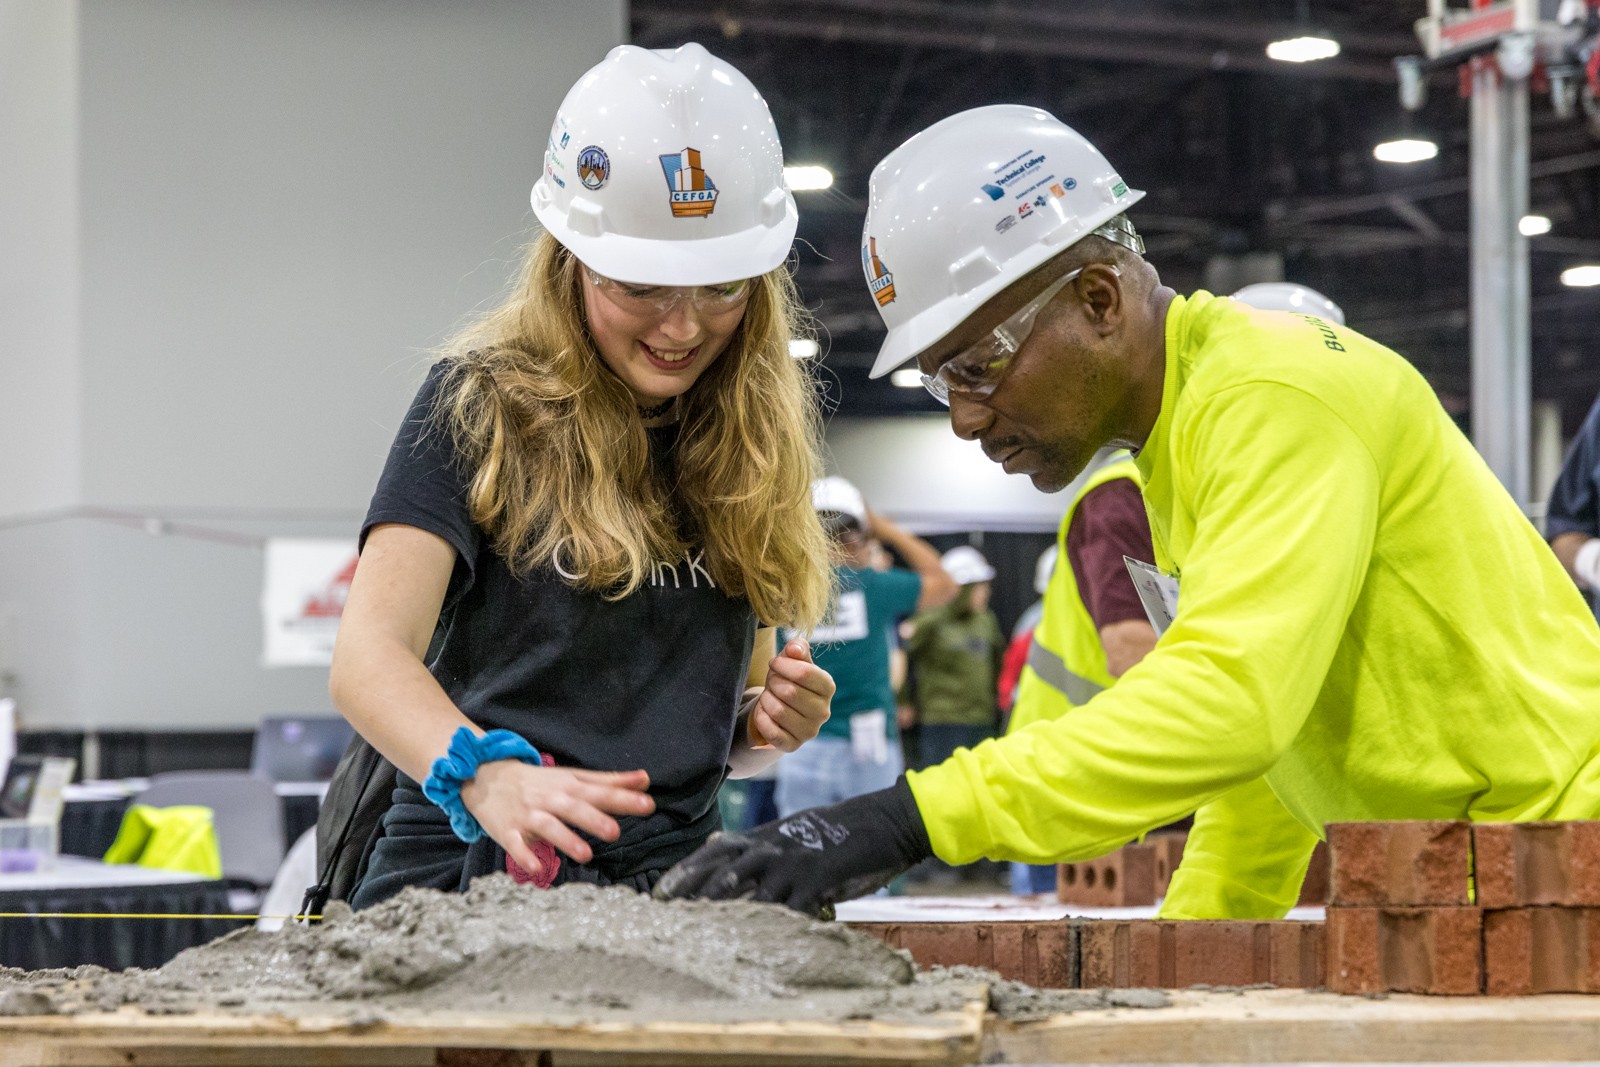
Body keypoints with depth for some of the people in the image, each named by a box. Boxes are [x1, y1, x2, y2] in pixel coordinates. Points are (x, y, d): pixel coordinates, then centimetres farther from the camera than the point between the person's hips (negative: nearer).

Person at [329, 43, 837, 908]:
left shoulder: (759, 433, 15)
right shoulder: (483, 402, 0)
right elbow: (368, 657, -12)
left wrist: (766, 724, 2)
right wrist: (488, 777, -31)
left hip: (671, 887, 4)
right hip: (469, 878, -4)